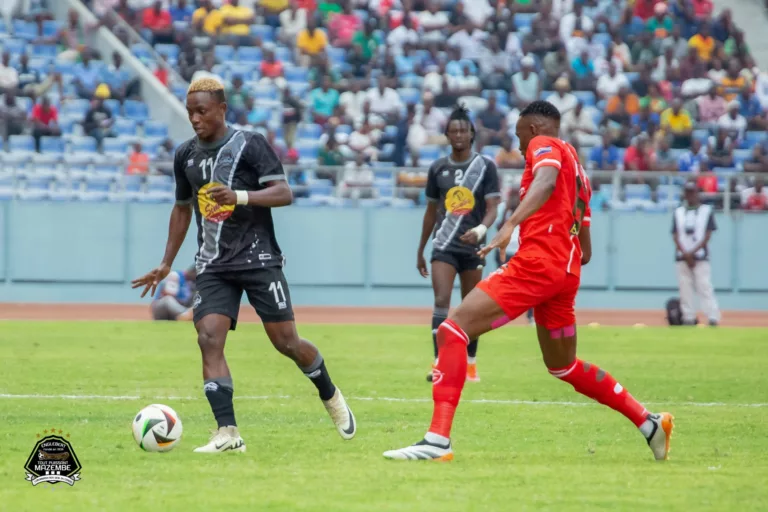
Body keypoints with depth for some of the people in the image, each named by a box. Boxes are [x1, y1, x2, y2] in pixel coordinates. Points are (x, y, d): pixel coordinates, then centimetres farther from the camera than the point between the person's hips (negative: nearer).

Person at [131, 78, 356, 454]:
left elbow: (284, 193, -13)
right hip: (213, 266, 4)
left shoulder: (251, 145, -6)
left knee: (286, 341, -3)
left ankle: (330, 396, 27)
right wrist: (166, 264, 21)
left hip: (259, 259, -4)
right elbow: (182, 208, 23)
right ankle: (228, 433, -18)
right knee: (209, 338, -15)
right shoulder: (186, 155, 10)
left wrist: (240, 196, -28)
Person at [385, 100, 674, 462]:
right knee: (563, 366, 26)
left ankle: (438, 441, -25)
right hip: (566, 272, 9)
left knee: (452, 330, -13)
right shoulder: (577, 169, 27)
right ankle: (649, 423, 27)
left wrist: (510, 225, -34)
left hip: (536, 262, -9)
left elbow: (546, 182, -22)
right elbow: (585, 252, 26)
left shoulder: (544, 144, 4)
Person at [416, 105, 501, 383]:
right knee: (441, 301, -16)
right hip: (444, 246, 0)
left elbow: (492, 208, -9)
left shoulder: (486, 167, -3)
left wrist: (480, 229, -30)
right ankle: (439, 364, -22)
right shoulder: (438, 168, 5)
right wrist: (420, 251, 16)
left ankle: (470, 363, 21)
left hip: (472, 246, 0)